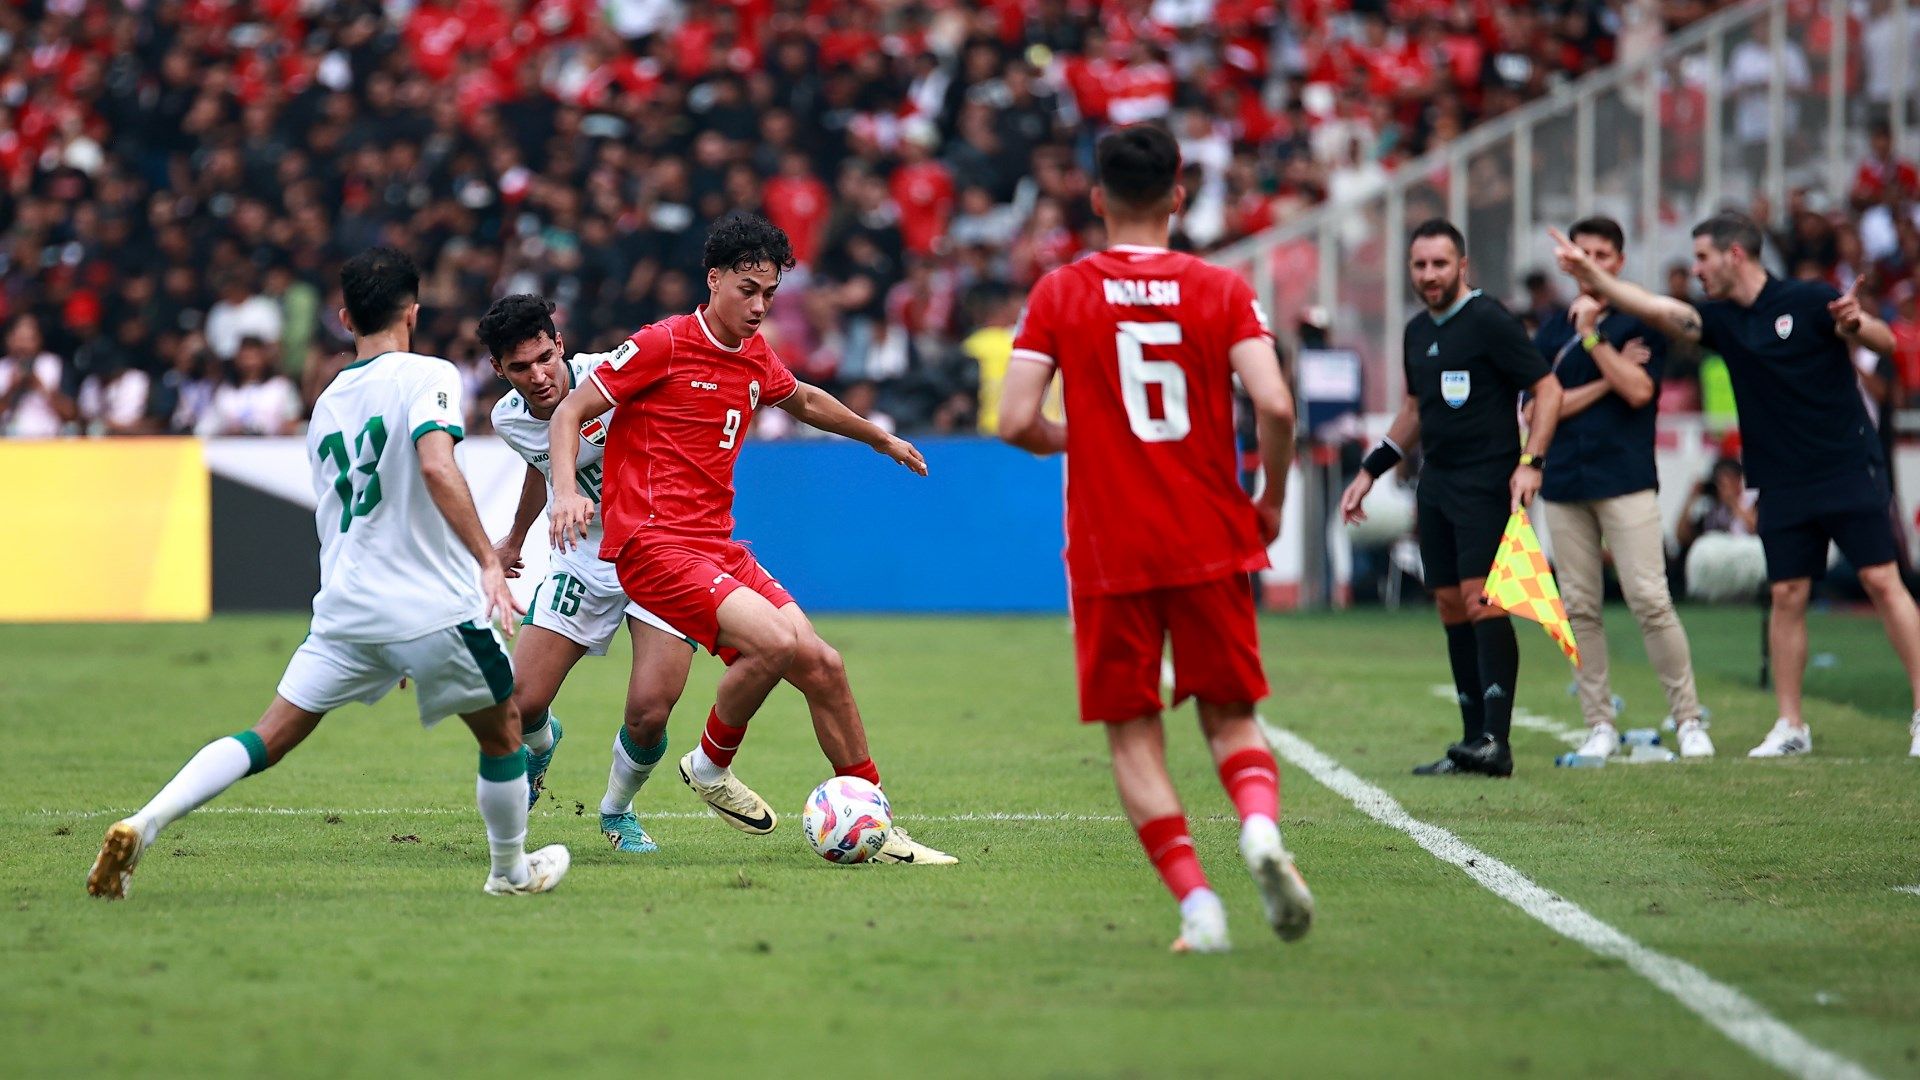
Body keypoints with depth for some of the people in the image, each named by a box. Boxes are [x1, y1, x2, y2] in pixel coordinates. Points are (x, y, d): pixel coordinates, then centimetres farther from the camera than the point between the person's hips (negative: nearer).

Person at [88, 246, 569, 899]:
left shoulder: (326, 404, 17)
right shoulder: (425, 375, -5)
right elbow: (437, 467, -23)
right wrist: (489, 562, -23)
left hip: (344, 610, 5)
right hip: (433, 604, -5)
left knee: (270, 739, 4)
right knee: (503, 730, 18)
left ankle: (142, 824, -13)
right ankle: (512, 871, 30)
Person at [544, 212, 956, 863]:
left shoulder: (755, 356, 15)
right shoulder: (664, 344, -7)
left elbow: (801, 399, 38)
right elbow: (570, 412, -4)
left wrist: (881, 439, 49)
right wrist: (566, 488, -22)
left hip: (718, 548, 7)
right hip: (653, 543, -7)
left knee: (821, 665, -5)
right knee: (774, 641, -27)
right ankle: (711, 766, -1)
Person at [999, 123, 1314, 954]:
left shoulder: (1059, 295, -1)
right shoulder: (1222, 292, 0)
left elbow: (1017, 421, -9)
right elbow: (1275, 405, -12)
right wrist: (1271, 501, 4)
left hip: (1108, 554, -1)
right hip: (1211, 545, 1)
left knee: (1132, 735, 6)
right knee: (1231, 718, 12)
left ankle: (1196, 902, -8)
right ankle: (1261, 824, -19)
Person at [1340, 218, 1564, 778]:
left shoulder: (1489, 320, -8)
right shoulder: (1418, 331, 15)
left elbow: (1548, 389, -9)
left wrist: (1530, 462, -19)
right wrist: (1370, 471, 26)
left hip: (1486, 481, -8)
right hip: (1436, 481, 8)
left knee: (1481, 600, -16)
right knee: (1451, 606, 5)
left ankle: (1495, 741, -19)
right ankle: (1472, 741, 7)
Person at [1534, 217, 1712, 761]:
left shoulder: (1641, 323, 4)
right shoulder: (1551, 332, 12)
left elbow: (1639, 391, -10)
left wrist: (1593, 335, -11)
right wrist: (1610, 377, -5)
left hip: (1626, 480, -3)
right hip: (1564, 485, 3)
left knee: (1651, 601, -11)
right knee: (1580, 609, 2)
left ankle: (1689, 720, -4)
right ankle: (1600, 725, 9)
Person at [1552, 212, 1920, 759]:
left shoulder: (1808, 300, -5)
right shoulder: (1721, 321, 8)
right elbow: (1658, 309, -3)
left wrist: (1855, 323, -27)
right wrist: (1594, 277, -14)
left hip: (1849, 470, -5)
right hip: (1782, 484, 5)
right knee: (1787, 596, 2)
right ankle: (1790, 726, 8)